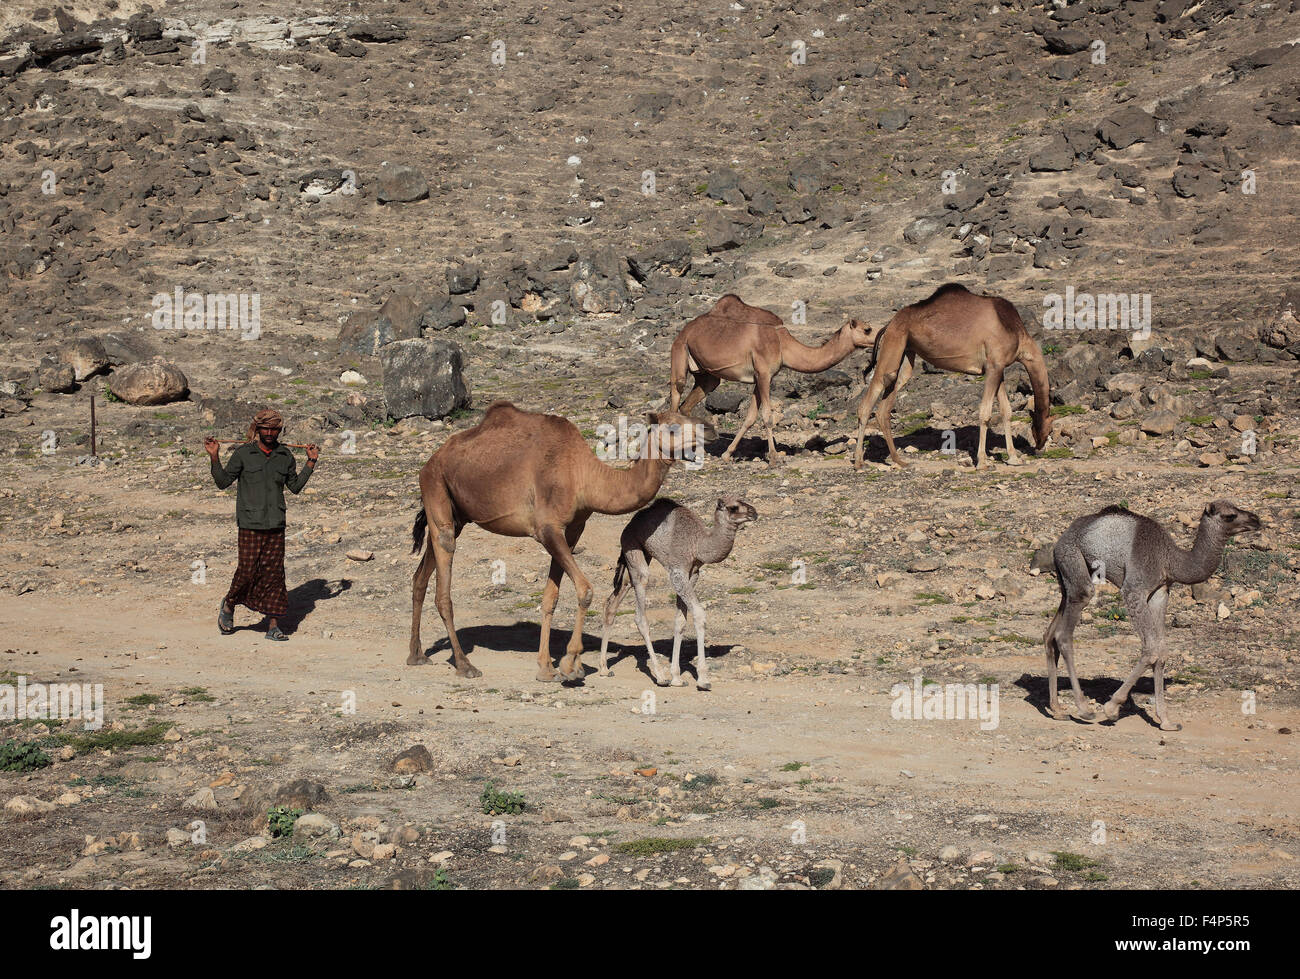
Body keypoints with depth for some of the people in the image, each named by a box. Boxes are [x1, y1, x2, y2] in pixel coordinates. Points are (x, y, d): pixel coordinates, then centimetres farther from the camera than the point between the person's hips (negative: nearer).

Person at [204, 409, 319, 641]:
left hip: (276, 525, 3)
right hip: (250, 523, -3)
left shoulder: (285, 456, 9)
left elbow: (295, 486, 18)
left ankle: (273, 625, 7)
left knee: (274, 573, 2)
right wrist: (214, 458, -11)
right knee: (248, 570, -5)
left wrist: (311, 463, 14)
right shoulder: (243, 453, -2)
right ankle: (228, 606, 24)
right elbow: (223, 482, 1)